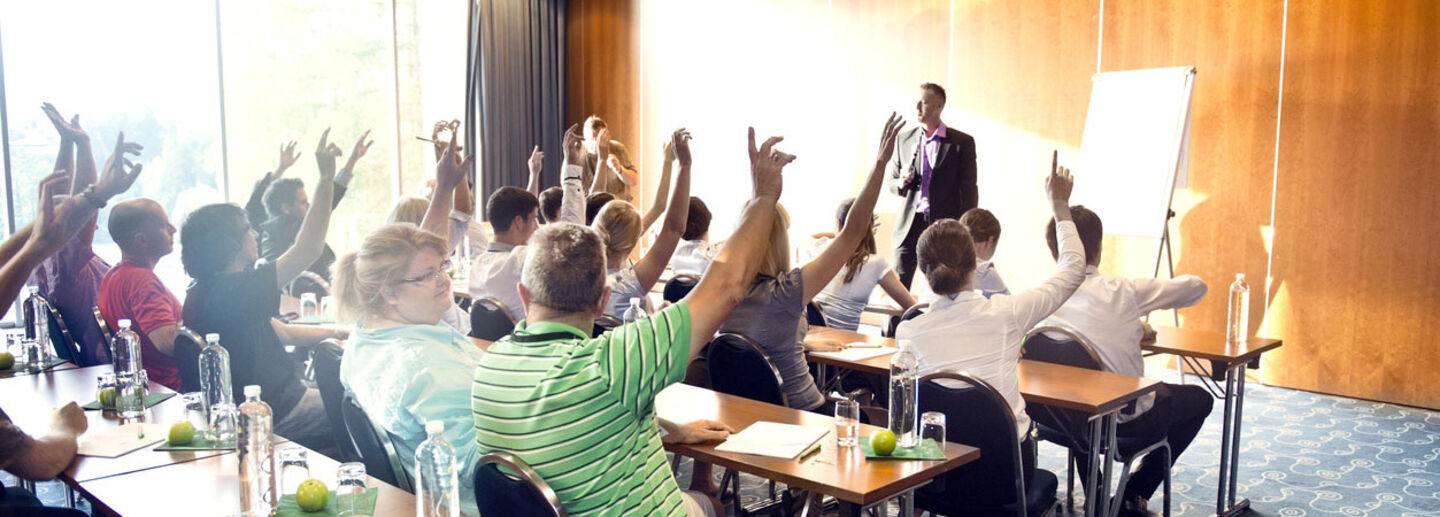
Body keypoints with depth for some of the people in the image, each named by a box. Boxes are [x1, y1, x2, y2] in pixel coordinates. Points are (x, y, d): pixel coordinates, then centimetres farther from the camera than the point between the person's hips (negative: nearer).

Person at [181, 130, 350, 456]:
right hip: (279, 420, -10)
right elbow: (307, 251, -27)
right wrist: (327, 180, -24)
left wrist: (341, 334, 13)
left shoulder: (205, 292, 10)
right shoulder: (232, 291, -23)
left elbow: (282, 333, 17)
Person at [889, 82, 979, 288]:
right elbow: (892, 182, 15)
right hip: (910, 225, 3)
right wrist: (901, 182, -10)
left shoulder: (962, 142, -1)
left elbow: (969, 189, 0)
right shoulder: (904, 140, 9)